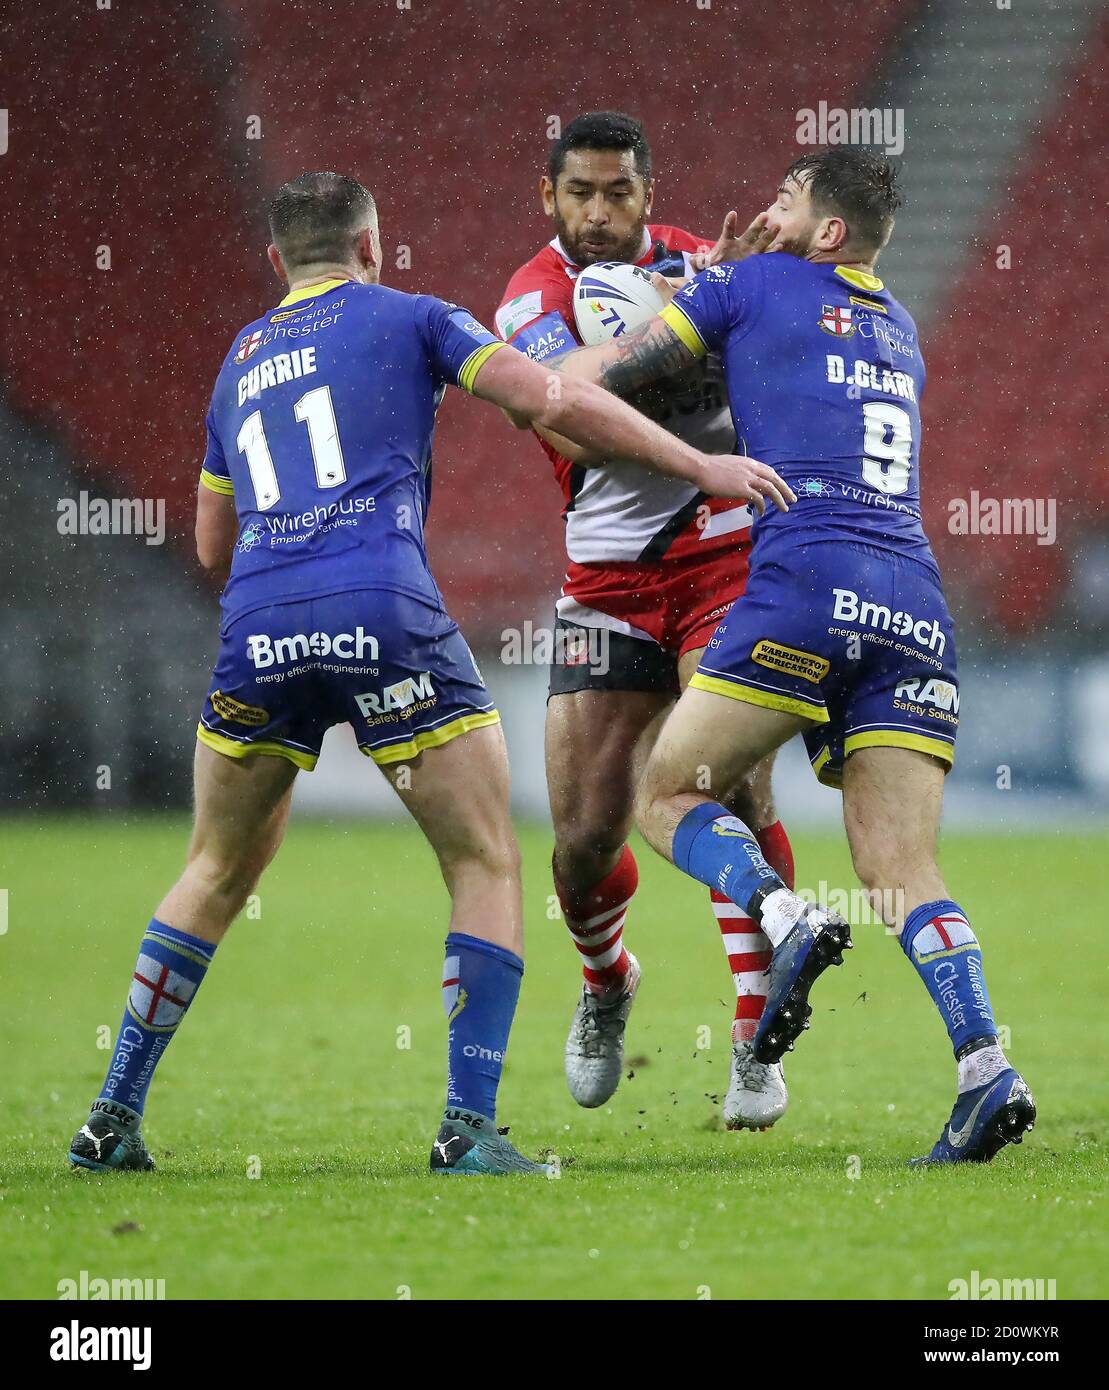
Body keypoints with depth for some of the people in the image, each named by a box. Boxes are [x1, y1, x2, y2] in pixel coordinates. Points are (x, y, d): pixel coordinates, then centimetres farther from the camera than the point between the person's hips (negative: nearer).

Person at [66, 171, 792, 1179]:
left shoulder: (241, 360, 26)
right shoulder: (409, 319, 13)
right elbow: (551, 401, 1)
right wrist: (703, 467, 7)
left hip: (257, 629, 4)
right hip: (386, 619, -4)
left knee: (216, 876, 21)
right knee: (486, 867, 6)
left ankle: (114, 1120, 18)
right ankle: (469, 1127, -6)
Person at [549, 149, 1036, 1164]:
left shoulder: (754, 285, 10)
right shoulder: (899, 331, 28)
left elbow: (595, 377, 11)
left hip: (808, 584, -6)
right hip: (917, 608, 6)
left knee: (669, 794, 7)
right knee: (902, 868, -1)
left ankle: (788, 919, -20)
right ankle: (987, 1070, -20)